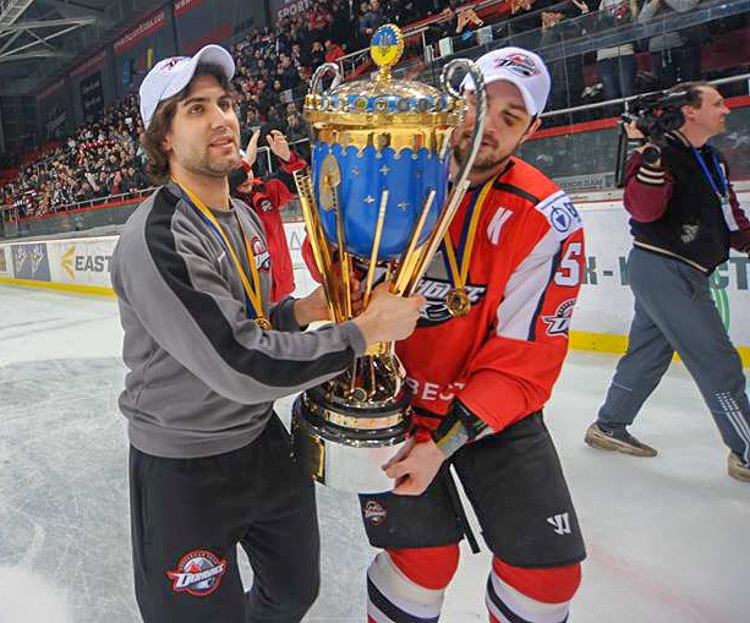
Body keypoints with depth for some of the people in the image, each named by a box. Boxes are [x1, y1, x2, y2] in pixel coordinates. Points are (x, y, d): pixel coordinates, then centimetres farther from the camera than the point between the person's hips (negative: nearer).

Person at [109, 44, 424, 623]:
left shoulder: (245, 217, 4)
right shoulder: (157, 238, -25)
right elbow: (241, 369, -31)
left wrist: (298, 312, -6)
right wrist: (363, 331, -24)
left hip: (263, 441, 8)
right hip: (184, 468, -8)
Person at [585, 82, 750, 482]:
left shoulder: (713, 161, 18)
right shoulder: (662, 154, -11)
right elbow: (643, 209, -24)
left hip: (682, 273, 10)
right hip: (663, 269, -10)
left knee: (647, 355, 15)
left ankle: (609, 427, 27)